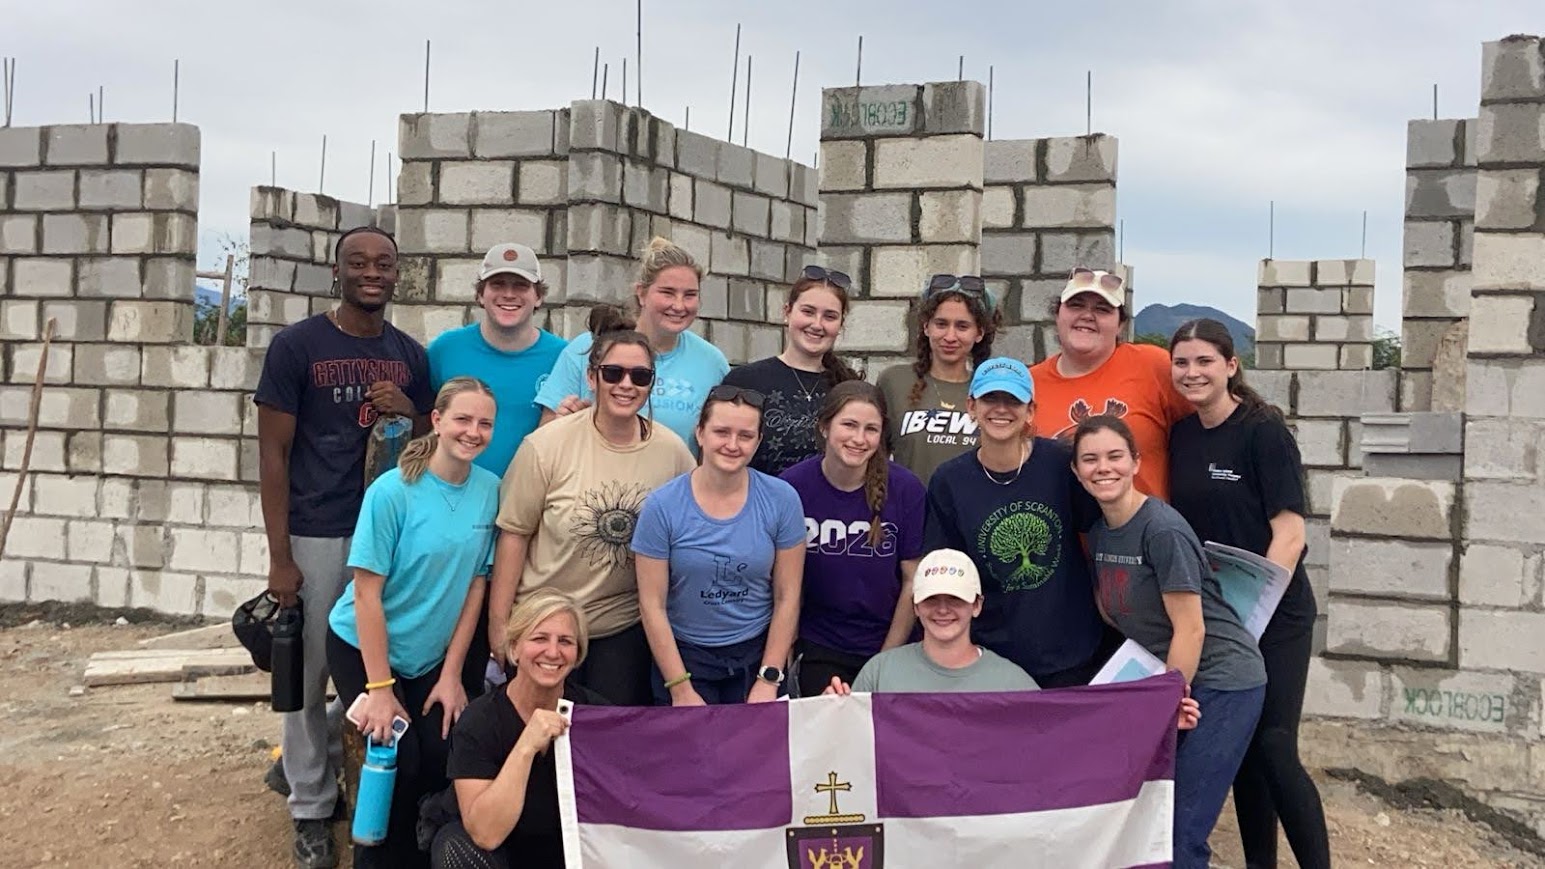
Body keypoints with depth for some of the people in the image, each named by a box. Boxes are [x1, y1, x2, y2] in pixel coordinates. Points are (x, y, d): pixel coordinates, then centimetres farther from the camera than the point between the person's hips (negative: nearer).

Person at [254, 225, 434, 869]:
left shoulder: (411, 355, 7)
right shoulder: (296, 345, -5)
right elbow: (273, 453, -6)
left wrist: (409, 414, -8)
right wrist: (279, 556, -10)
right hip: (316, 536, -4)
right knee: (311, 675, 5)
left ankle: (303, 759, 35)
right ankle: (311, 806, 23)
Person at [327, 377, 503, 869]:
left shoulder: (490, 489, -7)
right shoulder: (392, 491, -20)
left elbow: (475, 584, -2)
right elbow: (367, 593, -18)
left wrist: (452, 673, -3)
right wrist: (379, 689, -18)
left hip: (430, 655, 4)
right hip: (364, 648, -4)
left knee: (443, 762, -6)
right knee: (401, 763, -11)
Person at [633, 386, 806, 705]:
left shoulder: (782, 500, -9)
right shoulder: (661, 506, -13)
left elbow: (787, 596, -5)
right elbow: (652, 605, -10)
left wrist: (768, 680, -7)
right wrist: (682, 690, -11)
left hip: (758, 652, 1)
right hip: (684, 656, -1)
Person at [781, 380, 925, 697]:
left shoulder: (906, 488, -10)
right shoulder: (792, 486, -11)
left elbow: (913, 581, -4)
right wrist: (785, 654, -3)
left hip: (889, 648, 0)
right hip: (819, 652, 0)